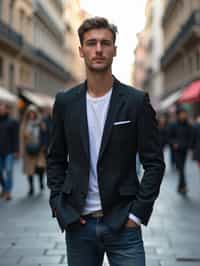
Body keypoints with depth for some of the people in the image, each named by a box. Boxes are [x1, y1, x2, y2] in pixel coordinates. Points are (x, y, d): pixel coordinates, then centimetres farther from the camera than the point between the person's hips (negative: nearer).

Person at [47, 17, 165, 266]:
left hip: (122, 223, -2)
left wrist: (137, 213, -8)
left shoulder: (137, 101, -3)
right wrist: (59, 206, 1)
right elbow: (56, 159, 10)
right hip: (78, 224, 2)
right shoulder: (65, 102, 4)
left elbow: (154, 163, -2)